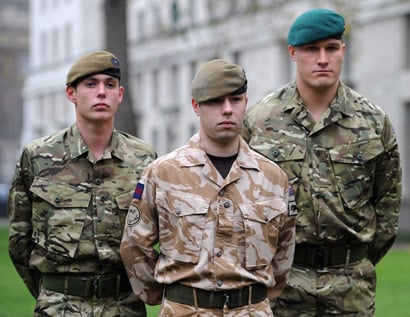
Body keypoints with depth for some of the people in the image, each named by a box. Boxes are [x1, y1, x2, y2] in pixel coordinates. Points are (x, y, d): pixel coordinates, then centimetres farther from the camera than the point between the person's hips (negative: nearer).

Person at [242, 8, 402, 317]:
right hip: (281, 279, -1)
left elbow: (387, 199, 11)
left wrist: (363, 261, 10)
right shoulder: (258, 119, 0)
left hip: (351, 284, 1)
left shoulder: (373, 121, 3)